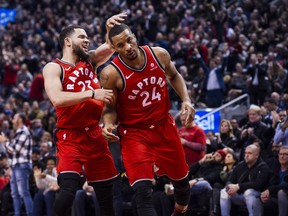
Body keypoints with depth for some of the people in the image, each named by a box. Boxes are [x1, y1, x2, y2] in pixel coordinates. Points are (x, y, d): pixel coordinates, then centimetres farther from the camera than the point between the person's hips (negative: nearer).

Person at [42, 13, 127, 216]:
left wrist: (112, 29, -15)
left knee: (106, 191, 10)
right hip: (70, 137, -6)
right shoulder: (53, 68, -7)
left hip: (95, 134, 6)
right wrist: (92, 93, -27)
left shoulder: (90, 60, 11)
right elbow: (57, 99, -23)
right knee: (68, 189, -23)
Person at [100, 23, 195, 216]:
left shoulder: (159, 55, -10)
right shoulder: (111, 73, -22)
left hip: (165, 127, 5)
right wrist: (108, 124, -29)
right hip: (134, 133, -5)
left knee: (181, 179, 22)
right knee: (143, 191, -20)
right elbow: (110, 108, -8)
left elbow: (174, 76, 11)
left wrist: (186, 100, -3)